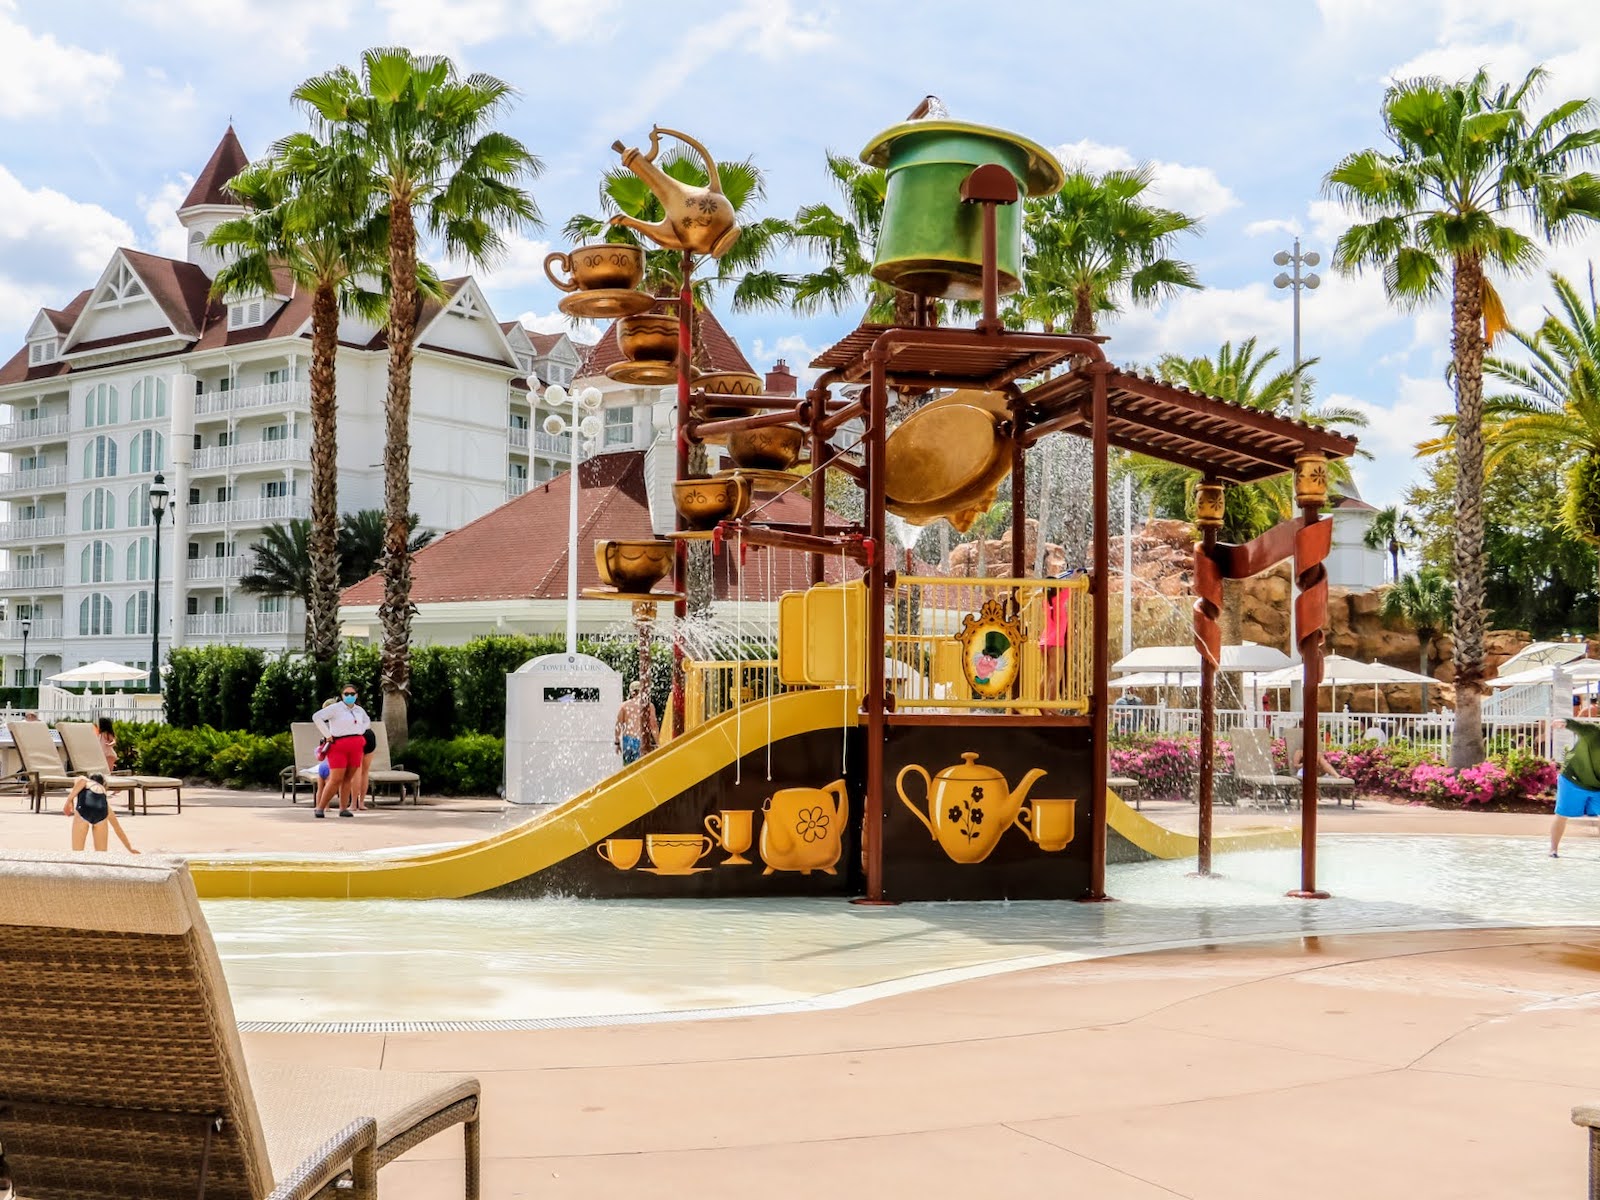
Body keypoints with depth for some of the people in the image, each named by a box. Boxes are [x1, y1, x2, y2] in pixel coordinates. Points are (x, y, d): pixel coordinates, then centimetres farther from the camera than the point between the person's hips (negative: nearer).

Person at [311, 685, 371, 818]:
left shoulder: (359, 710, 13)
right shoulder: (335, 708, -6)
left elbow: (367, 722, 33)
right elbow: (317, 717, -16)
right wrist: (328, 735, -14)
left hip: (356, 747, 5)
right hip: (339, 747, -5)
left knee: (348, 778, 3)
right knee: (336, 780, -9)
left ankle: (343, 808, 7)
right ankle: (320, 808, -1)